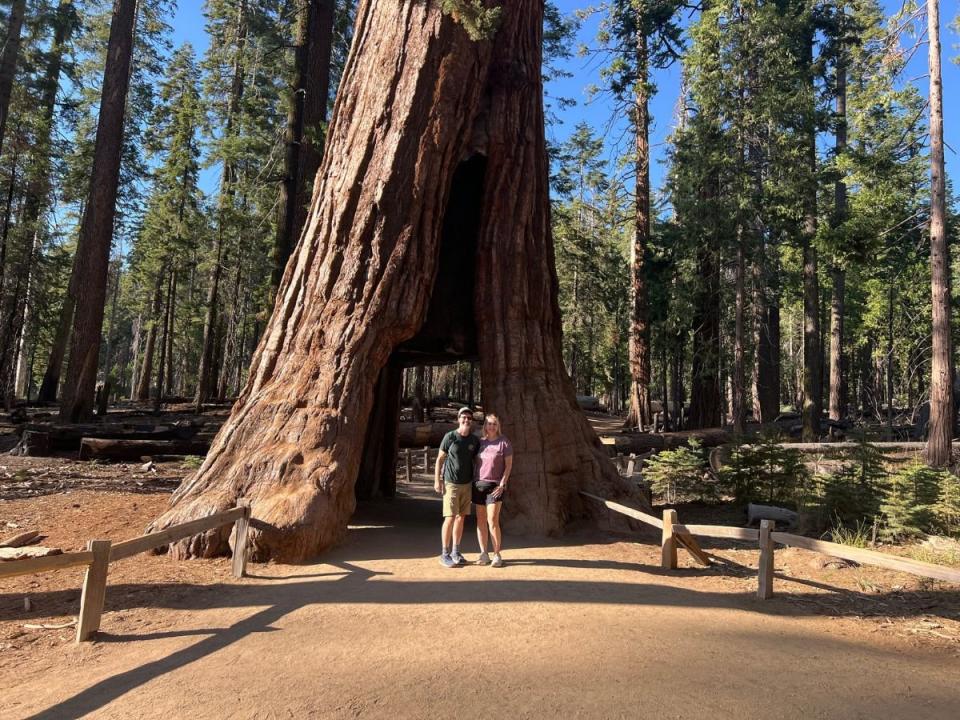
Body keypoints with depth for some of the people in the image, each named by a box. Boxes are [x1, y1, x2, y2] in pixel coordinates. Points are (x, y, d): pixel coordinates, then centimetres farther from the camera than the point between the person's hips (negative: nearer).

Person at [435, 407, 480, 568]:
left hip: (467, 484, 5)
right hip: (451, 483, -4)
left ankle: (455, 552, 22)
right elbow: (440, 459, -3)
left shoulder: (475, 440, 5)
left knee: (461, 518, 10)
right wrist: (437, 481, -7)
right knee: (450, 518, -7)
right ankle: (444, 554, 4)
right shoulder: (450, 437, -7)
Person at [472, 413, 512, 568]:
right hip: (479, 484, 4)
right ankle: (484, 554, 13)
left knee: (493, 521, -10)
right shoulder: (480, 442, 9)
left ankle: (497, 555, 1)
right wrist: (473, 484, 7)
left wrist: (502, 484, -12)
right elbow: (477, 463, 13)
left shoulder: (504, 442, -3)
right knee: (481, 520, 5)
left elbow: (509, 465, -4)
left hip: (495, 486, -4)